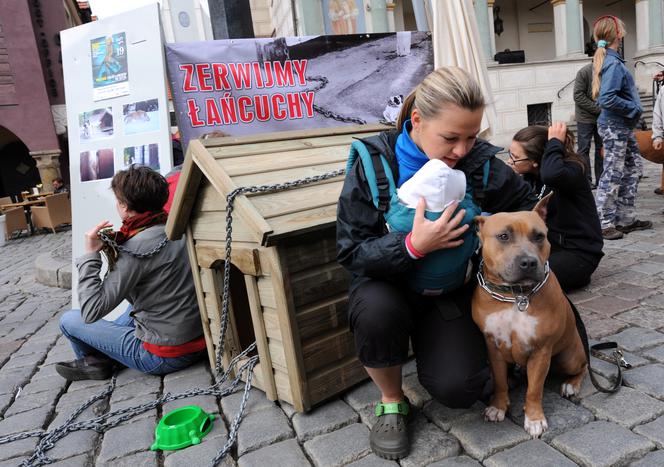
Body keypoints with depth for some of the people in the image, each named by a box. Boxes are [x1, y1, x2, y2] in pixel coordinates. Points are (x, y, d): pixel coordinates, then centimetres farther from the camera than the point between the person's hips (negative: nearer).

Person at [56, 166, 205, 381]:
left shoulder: (138, 246, -21)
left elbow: (91, 312, -19)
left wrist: (91, 255, -14)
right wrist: (114, 249, 4)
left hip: (164, 356, -7)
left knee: (69, 320, 7)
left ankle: (95, 362, 30)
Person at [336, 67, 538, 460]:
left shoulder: (481, 162, -12)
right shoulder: (373, 162, -18)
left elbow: (527, 202, 7)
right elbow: (351, 252, -20)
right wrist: (413, 247, -35)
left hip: (453, 290, 1)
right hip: (388, 284, 0)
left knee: (458, 389, -19)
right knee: (376, 311, -36)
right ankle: (392, 401, -4)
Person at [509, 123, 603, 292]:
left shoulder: (572, 169, -20)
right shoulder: (531, 176, 2)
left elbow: (551, 175, -46)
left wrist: (555, 142, -31)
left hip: (579, 252, -8)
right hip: (549, 245, 8)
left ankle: (578, 276, 2)